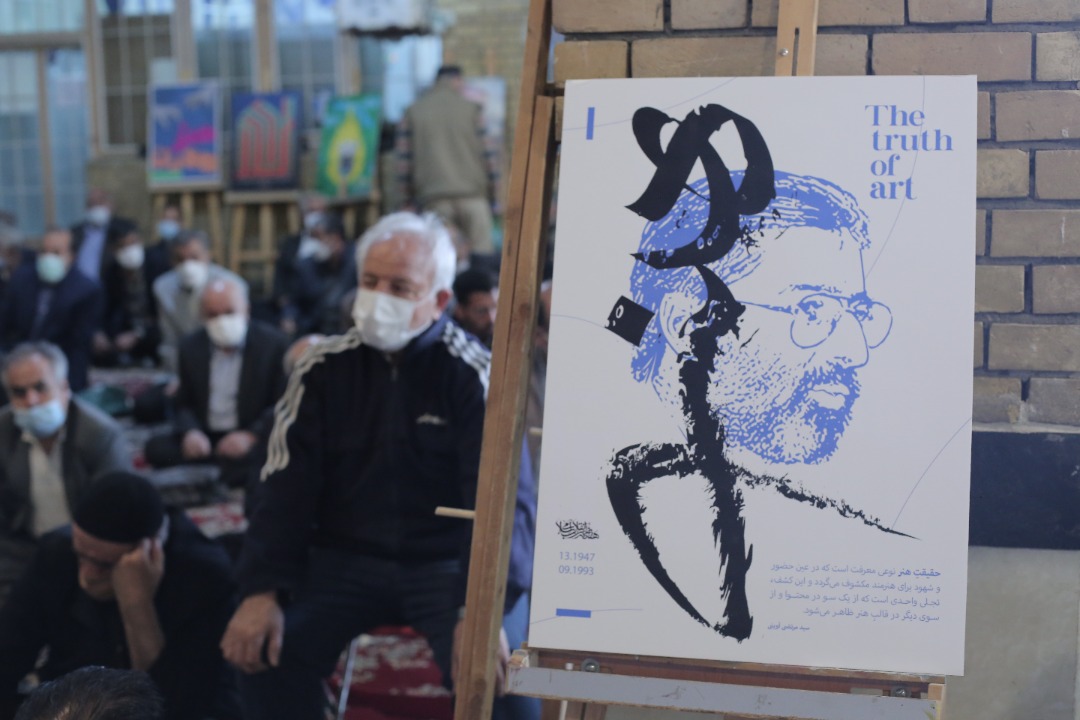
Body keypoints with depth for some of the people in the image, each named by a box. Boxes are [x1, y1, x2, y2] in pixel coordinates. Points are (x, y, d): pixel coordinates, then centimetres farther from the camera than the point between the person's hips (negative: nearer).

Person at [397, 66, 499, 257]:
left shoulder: (413, 113, 9)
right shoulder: (471, 109, 5)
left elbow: (404, 161, 4)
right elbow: (486, 154, 3)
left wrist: (409, 198, 10)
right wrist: (491, 193, 11)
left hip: (434, 199, 1)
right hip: (472, 195, -1)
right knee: (482, 255, -1)